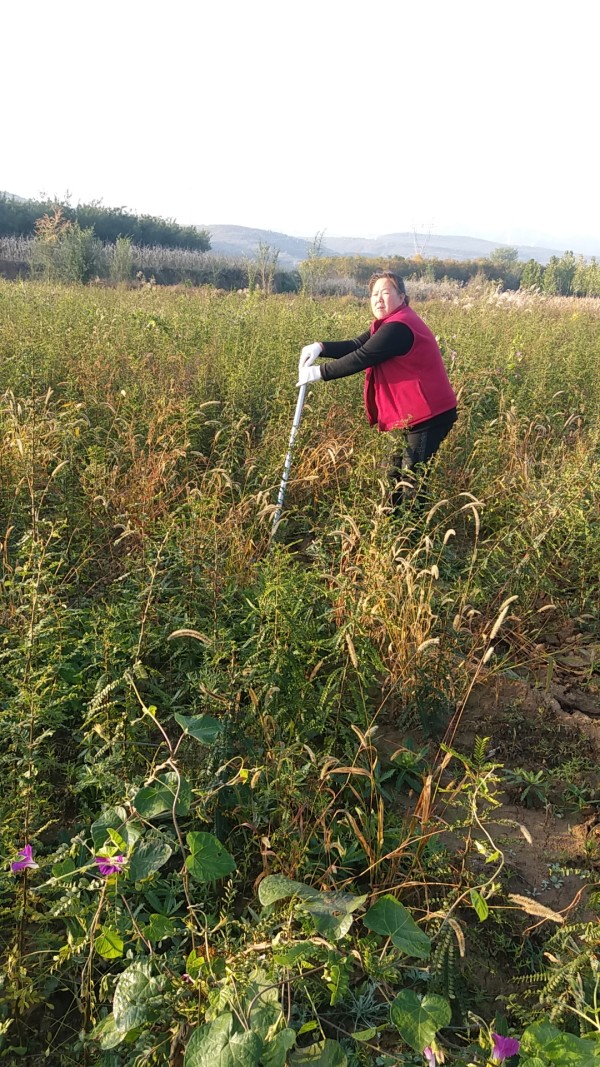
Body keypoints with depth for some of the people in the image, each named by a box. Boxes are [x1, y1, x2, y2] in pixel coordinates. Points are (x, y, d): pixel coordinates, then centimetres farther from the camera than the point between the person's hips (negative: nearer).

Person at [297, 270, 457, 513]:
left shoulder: (398, 327, -19)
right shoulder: (391, 323, 15)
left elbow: (362, 358, -21)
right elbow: (356, 345, 6)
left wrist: (319, 372, -14)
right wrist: (320, 347, -10)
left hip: (429, 415, -11)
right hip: (420, 414, 11)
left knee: (411, 484, -5)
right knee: (398, 477, 17)